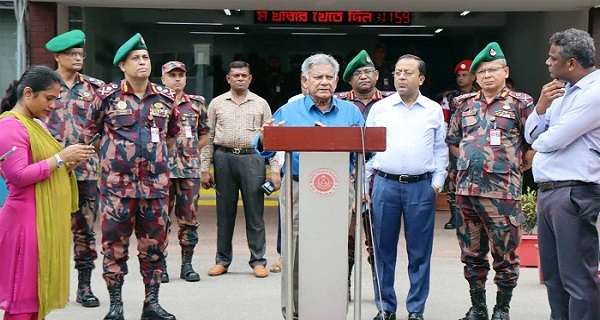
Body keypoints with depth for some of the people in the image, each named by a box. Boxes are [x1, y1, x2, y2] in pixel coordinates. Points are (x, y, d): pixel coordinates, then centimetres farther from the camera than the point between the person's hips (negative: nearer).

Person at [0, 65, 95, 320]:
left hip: (48, 220, 9)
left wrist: (70, 163, 4)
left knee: (39, 290, 13)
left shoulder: (36, 124, 16)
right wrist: (61, 158, -18)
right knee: (23, 295, -2)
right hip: (27, 221, -9)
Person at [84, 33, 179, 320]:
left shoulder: (166, 98, 7)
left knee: (154, 243, 7)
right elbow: (90, 132, 9)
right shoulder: (106, 96, -2)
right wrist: (112, 157, 10)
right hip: (117, 183, -2)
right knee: (114, 242, 2)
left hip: (156, 184, 3)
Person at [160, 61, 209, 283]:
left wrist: (190, 151, 8)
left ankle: (187, 264, 15)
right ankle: (160, 265, 11)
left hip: (190, 168, 2)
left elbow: (204, 135, 18)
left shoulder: (197, 103, 11)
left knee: (189, 218, 6)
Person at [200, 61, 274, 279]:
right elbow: (208, 137, 8)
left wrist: (274, 169, 0)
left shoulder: (261, 104, 10)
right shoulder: (217, 103, 10)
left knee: (255, 212, 1)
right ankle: (222, 260, 15)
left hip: (252, 159, -1)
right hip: (224, 158, 1)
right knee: (224, 212, 6)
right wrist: (204, 168, 2)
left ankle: (258, 261, 9)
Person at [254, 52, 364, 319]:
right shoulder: (288, 112, 7)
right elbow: (265, 149, 4)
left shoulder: (351, 112, 10)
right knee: (294, 253, 1)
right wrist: (266, 136, -19)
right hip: (298, 190, -1)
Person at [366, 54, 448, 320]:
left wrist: (437, 182, 1)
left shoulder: (434, 110, 8)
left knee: (420, 252, 4)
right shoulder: (379, 108, 7)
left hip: (421, 187, 0)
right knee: (384, 250, 5)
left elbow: (440, 150, 10)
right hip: (385, 185, 1)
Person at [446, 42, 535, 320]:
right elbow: (452, 141, 22)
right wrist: (471, 161, 13)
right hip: (466, 190, 5)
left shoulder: (520, 103, -1)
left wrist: (515, 167, -1)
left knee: (504, 255, 3)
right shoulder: (465, 104, 12)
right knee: (471, 254, 12)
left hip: (502, 192, -5)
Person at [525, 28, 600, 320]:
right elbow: (532, 137, 16)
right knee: (552, 275, 16)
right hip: (547, 192, 9)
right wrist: (541, 107, -2)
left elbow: (550, 140, -18)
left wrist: (539, 140, 5)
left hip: (573, 194, -9)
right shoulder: (561, 91, 15)